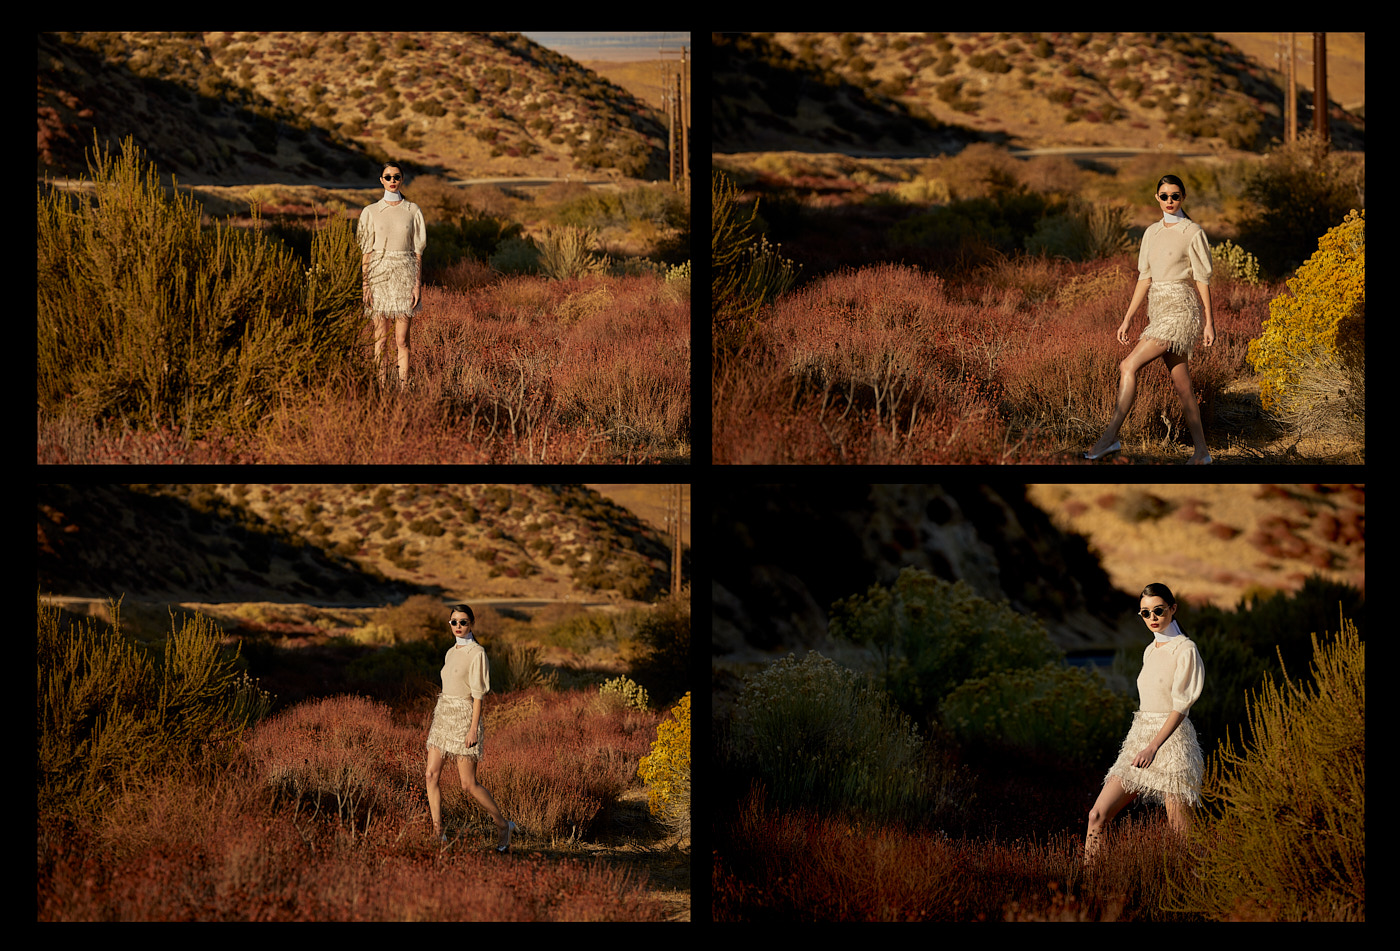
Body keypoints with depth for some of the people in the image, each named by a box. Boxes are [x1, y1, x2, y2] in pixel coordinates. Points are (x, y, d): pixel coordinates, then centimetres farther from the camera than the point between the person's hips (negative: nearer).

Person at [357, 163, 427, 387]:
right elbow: (366, 252, 4)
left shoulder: (413, 211, 5)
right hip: (379, 276, 0)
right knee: (380, 337, 0)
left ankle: (403, 386, 1)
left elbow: (418, 252, 6)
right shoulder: (371, 212, 4)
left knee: (402, 339, -2)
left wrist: (418, 284, -2)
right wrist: (365, 286, -4)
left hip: (405, 276, 0)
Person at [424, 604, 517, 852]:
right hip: (443, 715, 8)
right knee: (432, 774, -2)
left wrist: (474, 728, -18)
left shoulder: (477, 653, -10)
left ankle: (503, 826, 11)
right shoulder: (451, 653, 13)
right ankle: (437, 833, 2)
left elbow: (478, 694, -13)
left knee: (469, 785, -5)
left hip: (463, 718, -8)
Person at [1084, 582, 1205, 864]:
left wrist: (1153, 747, -21)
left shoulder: (1185, 649, -8)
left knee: (1180, 832, -6)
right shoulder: (1151, 650, 15)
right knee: (1098, 815, -1)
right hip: (1140, 738, 8)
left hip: (1171, 741, -8)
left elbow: (1180, 706, -14)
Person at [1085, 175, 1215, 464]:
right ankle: (1201, 453, 9)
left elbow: (1203, 279, -5)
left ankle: (1110, 437, -13)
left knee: (1129, 366, -16)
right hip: (1158, 309, 7)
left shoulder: (1192, 232, -5)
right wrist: (1127, 319, 13)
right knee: (1181, 383, 6)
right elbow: (1145, 278, 16)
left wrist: (1209, 322, -7)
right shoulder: (1152, 232, 14)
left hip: (1180, 308, -7)